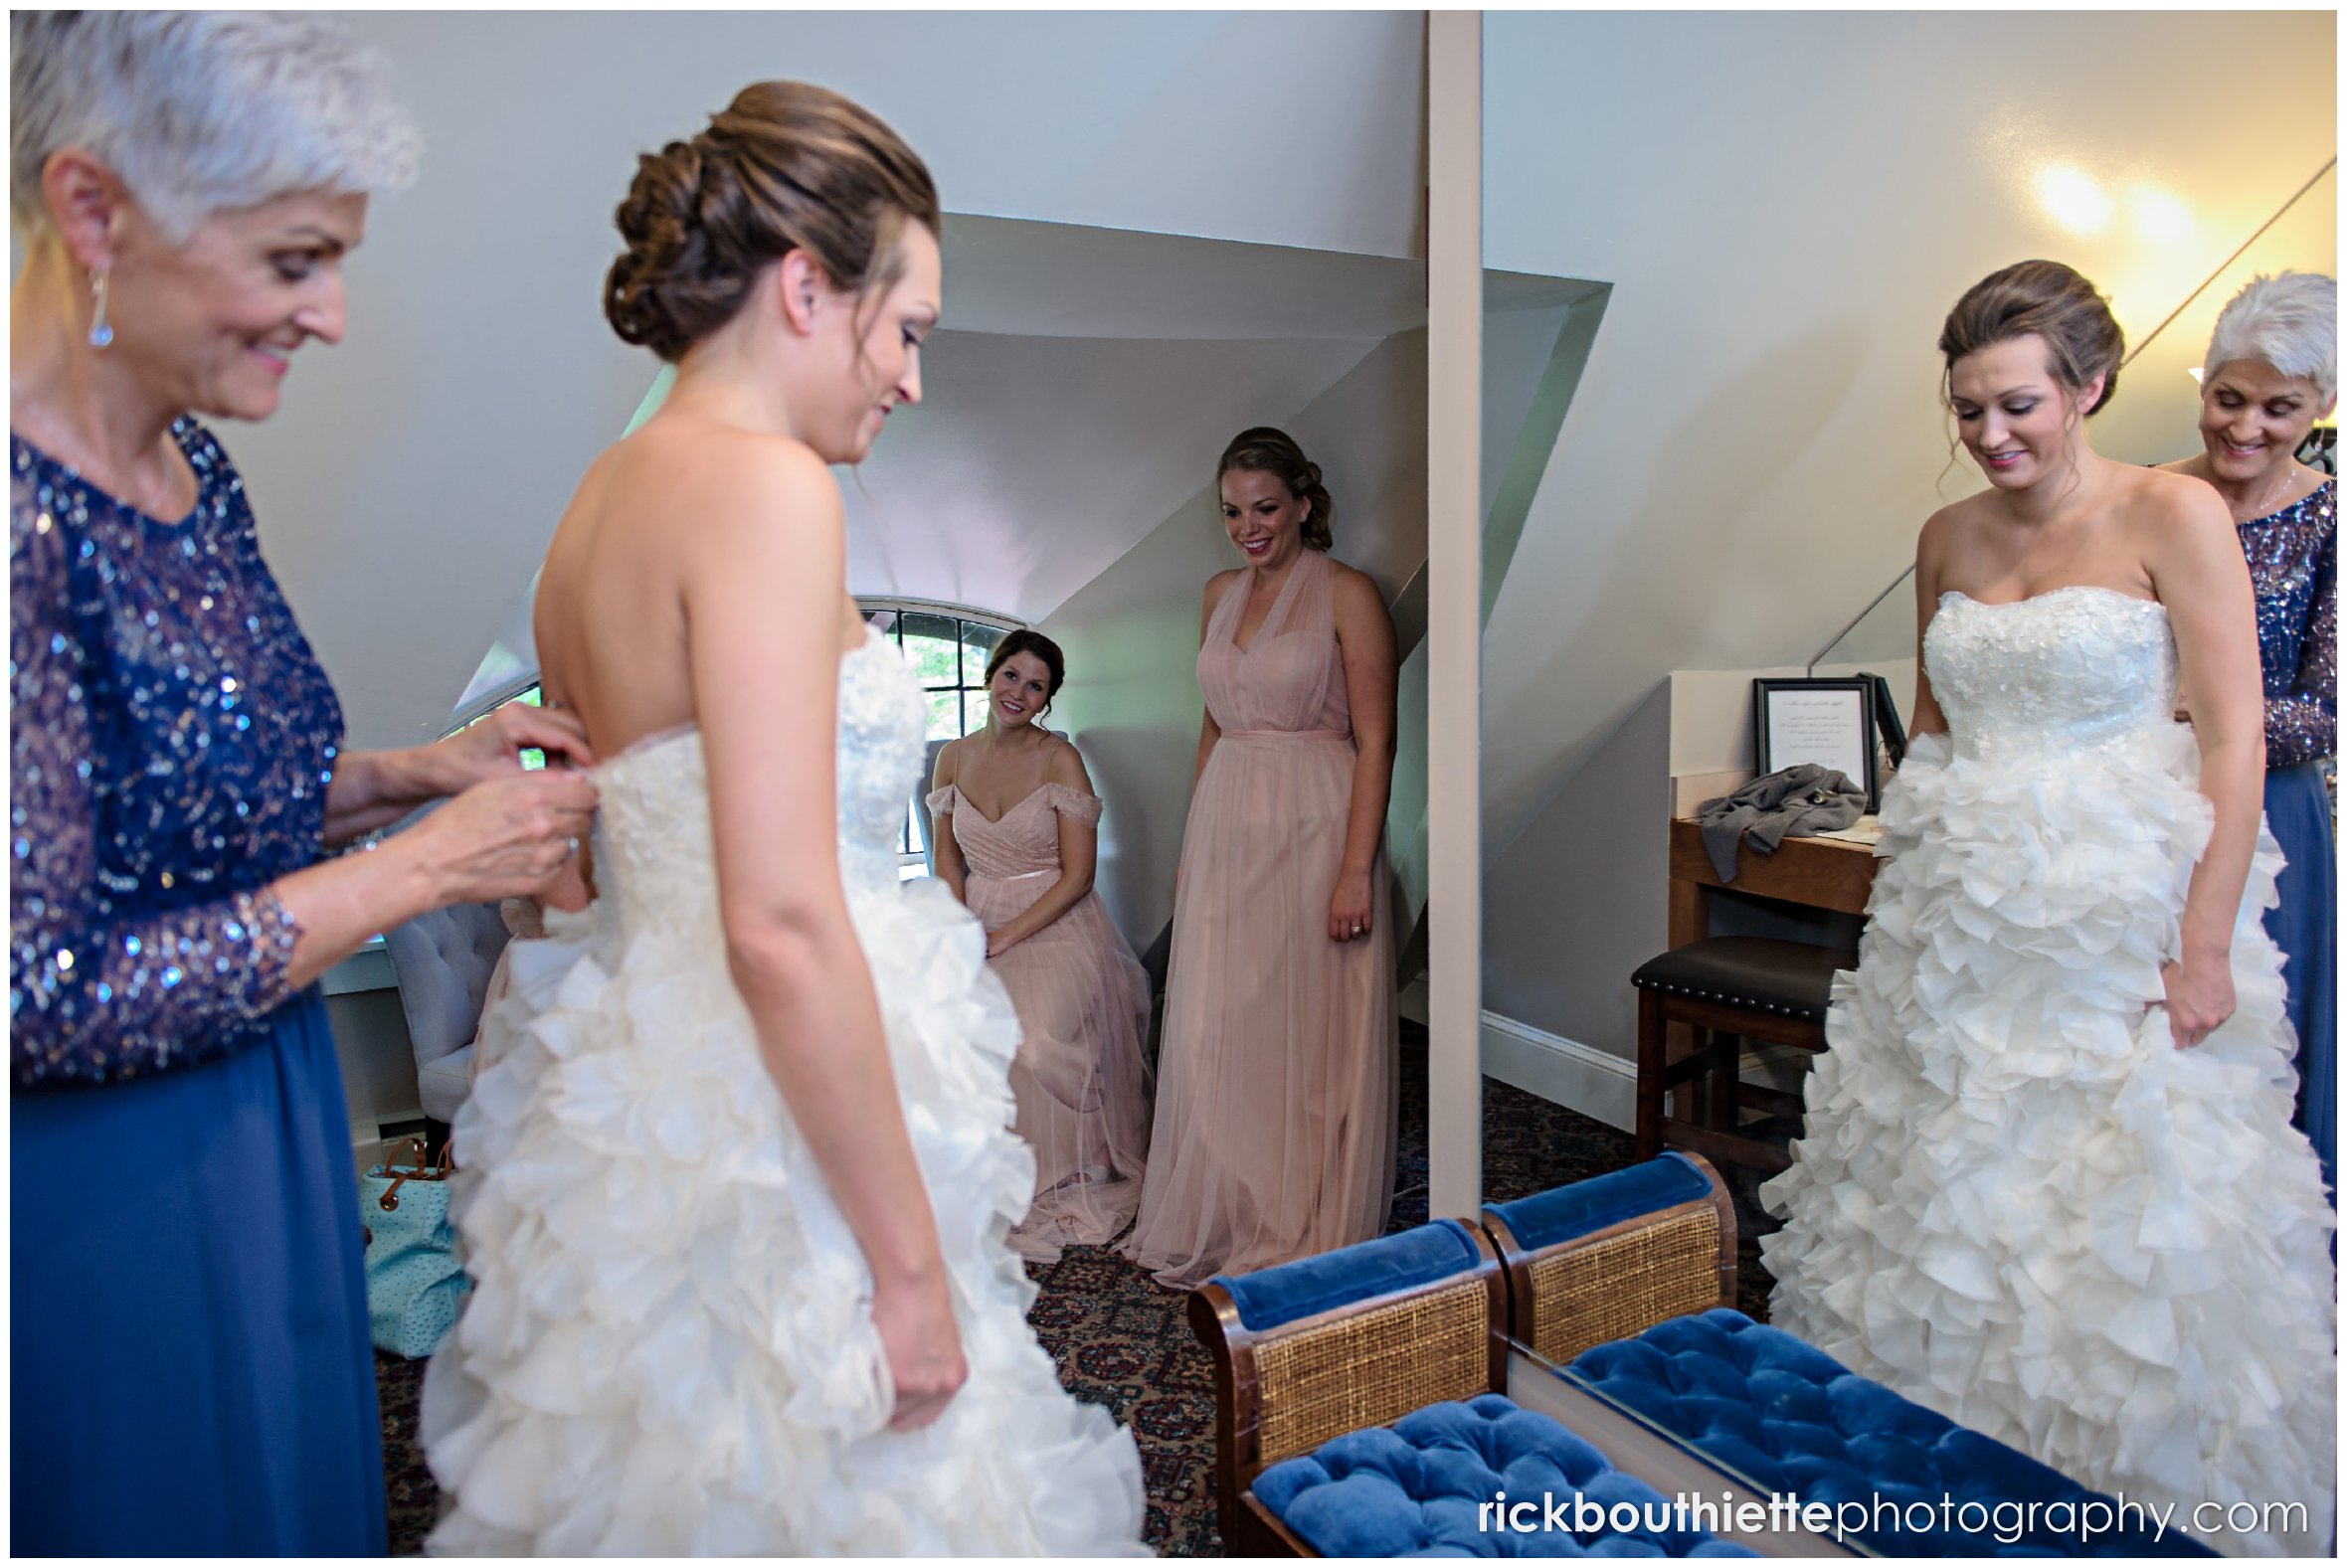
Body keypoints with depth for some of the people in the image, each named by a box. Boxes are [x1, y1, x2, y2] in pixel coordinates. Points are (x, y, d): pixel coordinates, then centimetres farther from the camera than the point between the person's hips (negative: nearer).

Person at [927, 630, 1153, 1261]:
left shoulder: (1060, 759, -7)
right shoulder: (955, 757, 7)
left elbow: (1077, 875, -9)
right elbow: (947, 857, 14)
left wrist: (1006, 937, -16)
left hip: (1056, 926, -4)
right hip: (977, 924, 4)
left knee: (1037, 1040, -30)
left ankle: (1062, 1183, -5)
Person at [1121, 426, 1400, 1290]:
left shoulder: (1347, 594, -6)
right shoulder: (1219, 594, 13)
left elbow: (1375, 741, -10)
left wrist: (1356, 870, -17)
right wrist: (1193, 844, 15)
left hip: (1313, 828, -6)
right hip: (1225, 828, 6)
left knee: (1312, 1029, 3)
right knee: (1217, 1028, 8)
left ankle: (1314, 1231, 19)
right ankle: (1224, 1221, 25)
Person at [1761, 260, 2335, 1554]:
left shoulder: (2173, 516, -6)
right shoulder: (1947, 538, 8)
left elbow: (2234, 742, -10)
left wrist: (2206, 947, -14)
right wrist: (1921, 863, 11)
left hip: (2118, 926, -4)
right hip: (1958, 928, 5)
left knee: (2121, 1230, 4)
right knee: (1943, 1202, 12)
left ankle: (2144, 1511, 26)